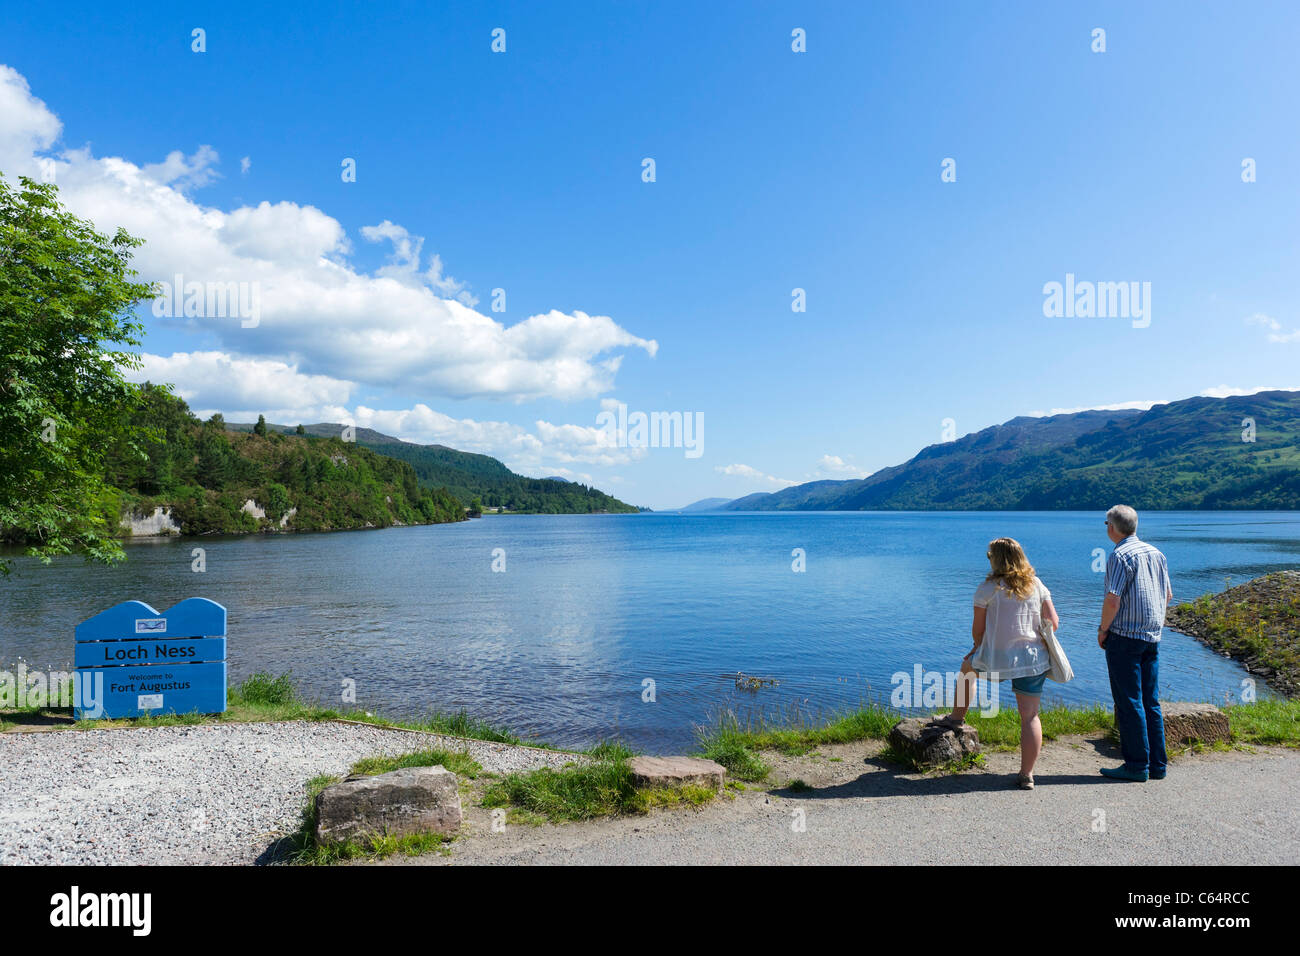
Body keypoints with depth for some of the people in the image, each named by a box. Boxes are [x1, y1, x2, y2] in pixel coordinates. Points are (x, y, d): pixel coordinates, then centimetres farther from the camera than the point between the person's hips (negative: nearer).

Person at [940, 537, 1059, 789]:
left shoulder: (988, 588, -7)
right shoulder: (1037, 585, 3)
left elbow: (978, 629, -2)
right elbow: (1053, 623, 3)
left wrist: (979, 648, 18)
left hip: (997, 660, -2)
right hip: (1033, 660, 3)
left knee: (968, 665, 30)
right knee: (1030, 716, 6)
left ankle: (957, 716, 43)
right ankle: (1026, 774, 6)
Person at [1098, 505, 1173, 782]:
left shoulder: (1120, 556, -14)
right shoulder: (1156, 553, 11)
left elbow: (1112, 600, -20)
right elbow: (1168, 595, 19)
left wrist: (1103, 630, -8)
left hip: (1124, 636, -8)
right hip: (1152, 637, 8)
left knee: (1129, 702, -2)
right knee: (1150, 702, 12)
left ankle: (1137, 765, 2)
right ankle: (1157, 764, 16)